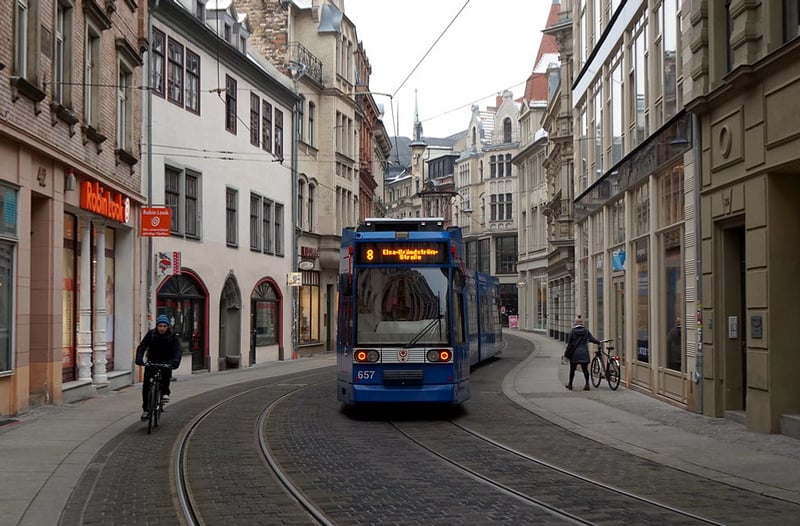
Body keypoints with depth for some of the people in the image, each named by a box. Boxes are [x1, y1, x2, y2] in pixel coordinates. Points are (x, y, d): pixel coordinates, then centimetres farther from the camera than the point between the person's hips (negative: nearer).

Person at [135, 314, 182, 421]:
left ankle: (165, 393, -12)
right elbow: (142, 347, -16)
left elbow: (178, 350, -20)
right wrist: (139, 359, -34)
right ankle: (146, 409, 0)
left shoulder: (172, 336, -10)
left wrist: (175, 361, -41)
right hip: (152, 362, 1)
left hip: (166, 362, -1)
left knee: (166, 373, -34)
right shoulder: (151, 334, -8)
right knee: (146, 384, -11)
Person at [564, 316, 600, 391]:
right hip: (584, 353, 1)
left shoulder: (572, 331, -5)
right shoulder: (586, 331, -1)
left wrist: (567, 353, 4)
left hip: (574, 353, -1)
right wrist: (599, 342, 18)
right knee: (585, 369, 3)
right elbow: (592, 339, 0)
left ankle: (570, 384, 18)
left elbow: (569, 343, -4)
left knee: (572, 369, 9)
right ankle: (587, 384, -5)